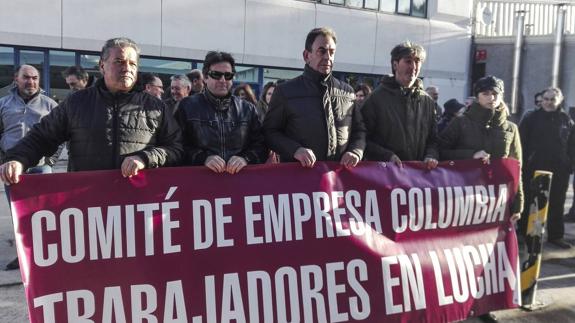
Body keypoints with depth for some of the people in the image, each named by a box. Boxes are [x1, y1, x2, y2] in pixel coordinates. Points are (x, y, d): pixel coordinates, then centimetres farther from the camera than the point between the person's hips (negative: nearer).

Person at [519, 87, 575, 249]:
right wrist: (523, 164, -9)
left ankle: (556, 235, 21)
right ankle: (525, 234, 15)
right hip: (534, 168, -2)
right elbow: (522, 143, -3)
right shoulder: (531, 118, -2)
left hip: (559, 170, 3)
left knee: (556, 204, 10)